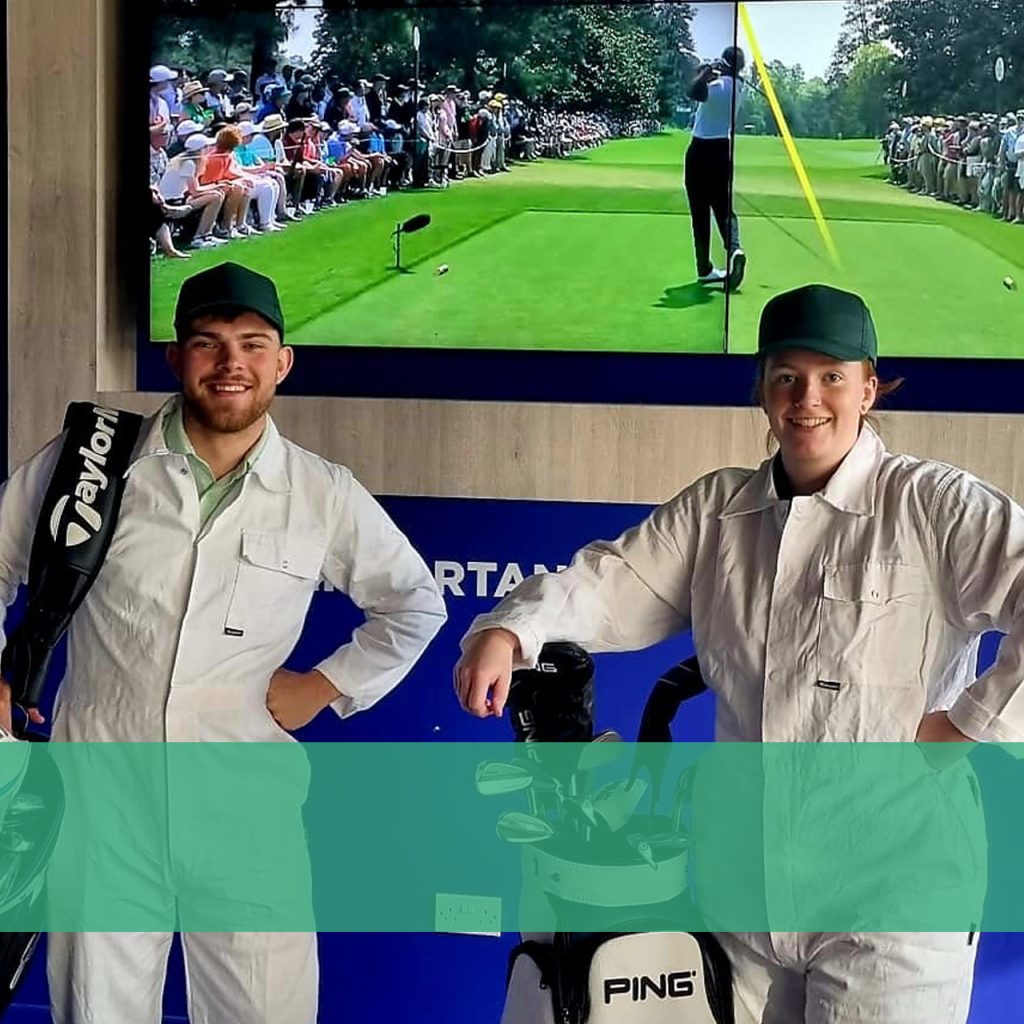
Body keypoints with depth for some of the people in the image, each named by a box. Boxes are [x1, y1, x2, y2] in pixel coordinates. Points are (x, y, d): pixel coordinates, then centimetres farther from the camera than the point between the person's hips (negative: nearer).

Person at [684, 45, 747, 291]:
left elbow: (694, 93, -38)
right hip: (722, 150, 6)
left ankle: (705, 268, 4)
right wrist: (710, 74, 7)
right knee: (723, 206, 9)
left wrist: (707, 72, -23)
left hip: (701, 151, -6)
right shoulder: (737, 88, 6)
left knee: (700, 211, 1)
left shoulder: (717, 85, -17)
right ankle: (734, 249, -18)